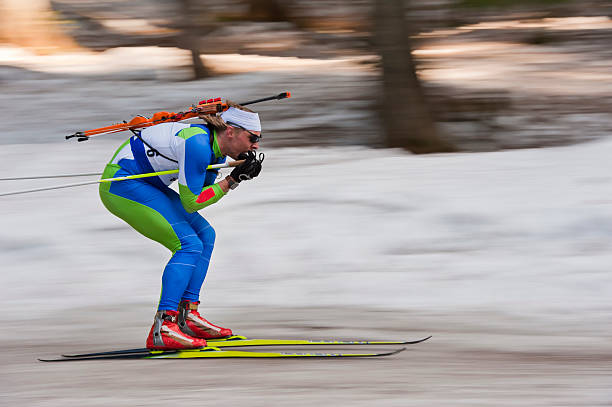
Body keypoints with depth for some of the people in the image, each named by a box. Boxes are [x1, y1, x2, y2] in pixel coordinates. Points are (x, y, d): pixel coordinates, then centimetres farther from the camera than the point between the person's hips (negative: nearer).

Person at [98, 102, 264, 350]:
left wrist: (242, 174, -4)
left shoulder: (216, 147, 5)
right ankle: (162, 329, -24)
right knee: (189, 245, -17)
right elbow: (191, 202, -21)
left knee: (205, 234, 9)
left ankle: (188, 315, 9)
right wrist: (233, 180, -17)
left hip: (145, 185, 11)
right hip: (121, 185, -11)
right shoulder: (198, 144, -24)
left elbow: (204, 193, 9)